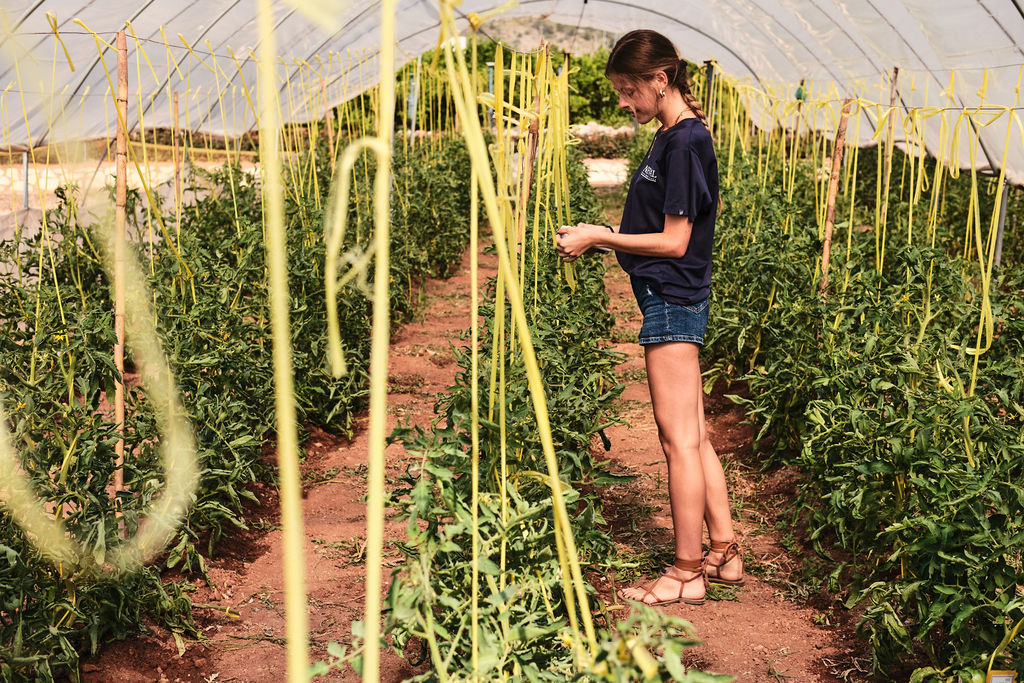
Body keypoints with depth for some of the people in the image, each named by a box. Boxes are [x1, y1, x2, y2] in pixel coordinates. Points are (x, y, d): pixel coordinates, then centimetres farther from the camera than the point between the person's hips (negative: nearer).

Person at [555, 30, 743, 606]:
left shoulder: (685, 142, -16)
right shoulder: (675, 138, 14)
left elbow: (673, 241, -18)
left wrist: (598, 235, -13)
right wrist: (600, 238, 8)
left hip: (673, 300, -10)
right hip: (679, 300, 10)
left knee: (680, 440, -3)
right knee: (695, 436, 14)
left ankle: (687, 574, 7)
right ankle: (725, 553, 23)